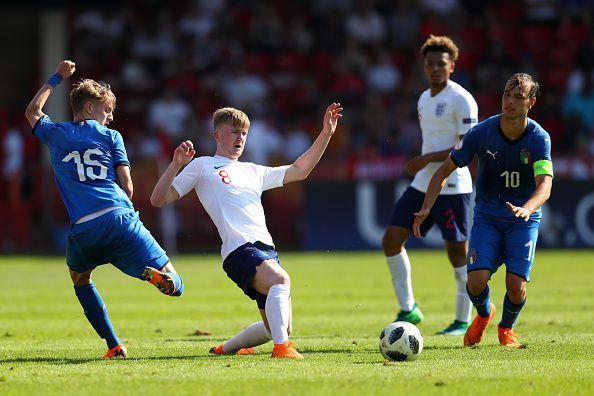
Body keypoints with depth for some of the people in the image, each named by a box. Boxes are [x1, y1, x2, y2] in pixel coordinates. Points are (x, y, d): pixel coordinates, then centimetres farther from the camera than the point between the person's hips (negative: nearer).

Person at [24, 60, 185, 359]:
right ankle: (156, 274, -38)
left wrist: (57, 78, 50)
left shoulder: (55, 134, 17)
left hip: (82, 230, 2)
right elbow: (127, 187, 7)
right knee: (174, 286, 1)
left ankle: (114, 346, 17)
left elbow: (32, 111, 41)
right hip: (119, 219, -1)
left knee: (80, 279, 33)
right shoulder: (111, 136, 13)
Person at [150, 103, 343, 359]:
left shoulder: (253, 171, 29)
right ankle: (281, 347, -45)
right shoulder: (202, 166, 12)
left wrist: (326, 132, 25)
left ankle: (227, 348, 31)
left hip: (267, 250, 8)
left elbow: (299, 170, 32)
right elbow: (159, 200, 5)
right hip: (240, 250, -8)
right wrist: (176, 165, -10)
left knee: (279, 328, 8)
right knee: (281, 279, -37)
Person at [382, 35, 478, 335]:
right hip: (422, 185, 8)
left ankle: (463, 321, 8)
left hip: (452, 187, -8)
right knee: (391, 239, 0)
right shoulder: (424, 99, 15)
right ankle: (408, 310, 10)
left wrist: (428, 159, -21)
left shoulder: (462, 100, -10)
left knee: (458, 252, -3)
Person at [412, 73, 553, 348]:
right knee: (476, 280, -17)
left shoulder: (539, 138, -15)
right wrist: (426, 208, -16)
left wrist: (526, 209, -49)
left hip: (523, 220, -1)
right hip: (486, 216, 1)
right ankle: (483, 315, 21)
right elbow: (445, 170, -4)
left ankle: (506, 328, 22)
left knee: (516, 286, -14)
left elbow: (544, 185, -28)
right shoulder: (481, 132, -11)